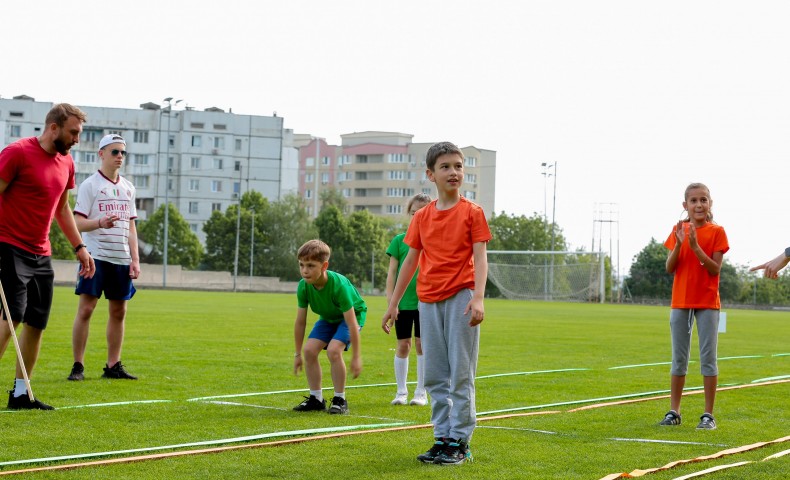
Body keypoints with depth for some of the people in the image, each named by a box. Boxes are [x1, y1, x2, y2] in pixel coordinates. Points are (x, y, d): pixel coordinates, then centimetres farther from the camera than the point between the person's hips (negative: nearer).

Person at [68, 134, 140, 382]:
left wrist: (135, 259, 10)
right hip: (96, 256, -6)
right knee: (86, 308, -7)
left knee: (119, 311, 6)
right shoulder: (90, 185, -2)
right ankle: (78, 366, -2)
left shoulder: (128, 187, 15)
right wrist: (100, 223, -27)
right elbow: (78, 223, -8)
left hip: (121, 259, 6)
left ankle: (113, 366, 13)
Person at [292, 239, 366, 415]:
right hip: (328, 317, 6)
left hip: (353, 315, -6)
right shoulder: (303, 286, -22)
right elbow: (300, 322, -10)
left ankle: (340, 400, -12)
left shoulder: (339, 285, -38)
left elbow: (351, 323, -33)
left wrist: (356, 357, -30)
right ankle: (316, 399, 1)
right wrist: (298, 354, -4)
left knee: (333, 349, -27)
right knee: (309, 349, -13)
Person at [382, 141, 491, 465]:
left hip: (460, 298, -5)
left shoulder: (472, 212, -1)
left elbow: (479, 257, -7)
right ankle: (442, 438, 15)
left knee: (461, 373, -3)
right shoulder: (422, 217, 11)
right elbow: (411, 260, 16)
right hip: (428, 300, 5)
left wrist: (478, 298, -20)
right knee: (435, 376, 8)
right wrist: (394, 302, 15)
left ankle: (460, 442, 1)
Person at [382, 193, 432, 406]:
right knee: (403, 345, 5)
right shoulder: (400, 240, 4)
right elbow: (392, 273, 3)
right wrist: (391, 302, -4)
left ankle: (421, 393, 12)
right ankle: (401, 392, 16)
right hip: (402, 302, 1)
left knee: (422, 344, 2)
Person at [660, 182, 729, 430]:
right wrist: (679, 244, -16)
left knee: (708, 358, -1)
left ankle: (708, 414, 3)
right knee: (679, 358, 8)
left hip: (707, 303, -3)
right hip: (680, 301, 3)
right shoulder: (678, 230, 5)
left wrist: (695, 246, -21)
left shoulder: (717, 232, -3)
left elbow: (715, 269, -11)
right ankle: (674, 412, 14)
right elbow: (669, 268, -1)